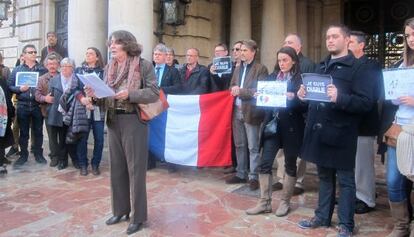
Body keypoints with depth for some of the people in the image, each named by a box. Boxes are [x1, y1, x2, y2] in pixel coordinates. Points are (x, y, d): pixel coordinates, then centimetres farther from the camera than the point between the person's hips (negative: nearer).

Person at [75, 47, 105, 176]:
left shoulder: (103, 72, 7)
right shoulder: (78, 70, 11)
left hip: (98, 109, 0)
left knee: (99, 139, 1)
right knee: (82, 138, 1)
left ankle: (95, 164, 16)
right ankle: (83, 165, 15)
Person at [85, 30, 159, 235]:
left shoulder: (144, 65, -5)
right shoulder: (109, 67, 11)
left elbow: (154, 93, -11)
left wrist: (129, 94, -20)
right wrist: (95, 94, -9)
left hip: (134, 121, -6)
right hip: (113, 121, 6)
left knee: (135, 168, 1)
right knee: (117, 167, 13)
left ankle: (137, 215, 13)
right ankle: (120, 209, 28)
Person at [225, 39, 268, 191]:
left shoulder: (261, 69, -6)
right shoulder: (238, 68, 17)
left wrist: (240, 91, -14)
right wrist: (234, 90, -5)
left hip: (251, 112, -7)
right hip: (237, 111, 7)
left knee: (253, 147, -1)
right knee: (239, 145, 13)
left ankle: (254, 177, 8)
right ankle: (241, 174, 24)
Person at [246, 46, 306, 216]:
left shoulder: (300, 79, -3)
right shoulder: (272, 77, 10)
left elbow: (304, 104, -8)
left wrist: (293, 98, -24)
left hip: (291, 127, -4)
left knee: (290, 164, 8)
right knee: (265, 163, 0)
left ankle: (285, 202, 22)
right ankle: (264, 202, 11)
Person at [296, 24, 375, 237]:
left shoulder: (357, 68, -6)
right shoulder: (321, 66, 16)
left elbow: (366, 102, -14)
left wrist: (339, 98, -28)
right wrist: (303, 95, 1)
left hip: (341, 133, -6)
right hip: (319, 131, 6)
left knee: (345, 180, 5)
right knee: (324, 177, 17)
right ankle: (322, 216, 30)